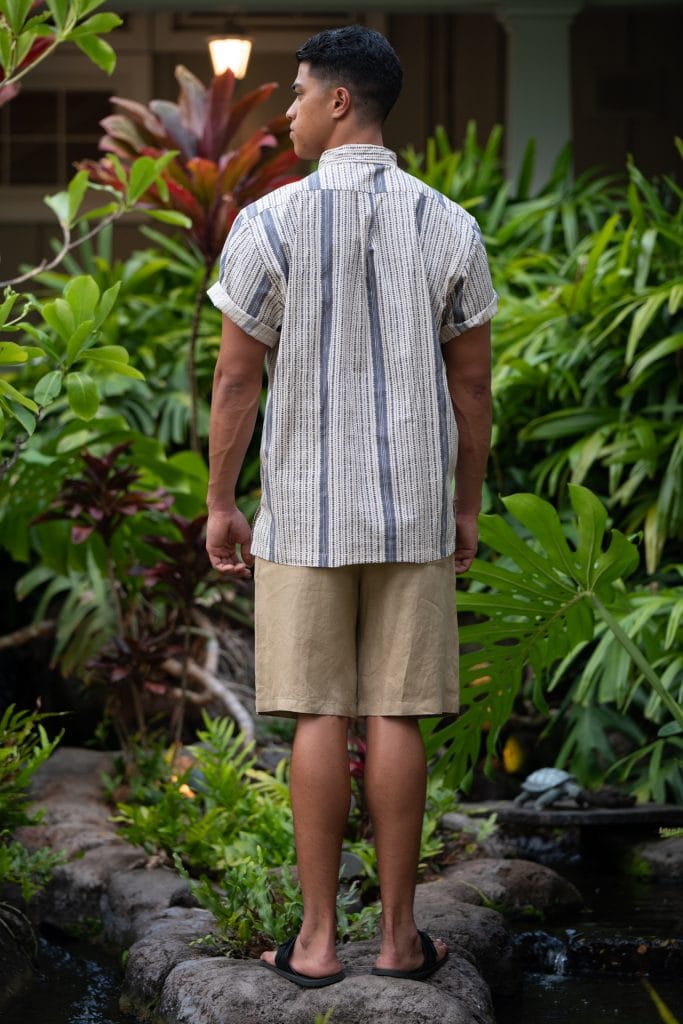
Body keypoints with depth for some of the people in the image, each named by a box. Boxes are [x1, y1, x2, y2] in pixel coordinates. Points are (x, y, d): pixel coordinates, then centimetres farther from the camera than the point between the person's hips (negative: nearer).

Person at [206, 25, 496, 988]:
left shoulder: (269, 222, -10)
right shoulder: (449, 227, -2)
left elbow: (235, 378, -7)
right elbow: (473, 384, 2)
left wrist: (219, 505, 3)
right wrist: (468, 509, 12)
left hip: (304, 513, -2)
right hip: (413, 511, 2)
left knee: (318, 717, 4)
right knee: (396, 717, 6)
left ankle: (318, 937, 7)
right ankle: (399, 932, 10)